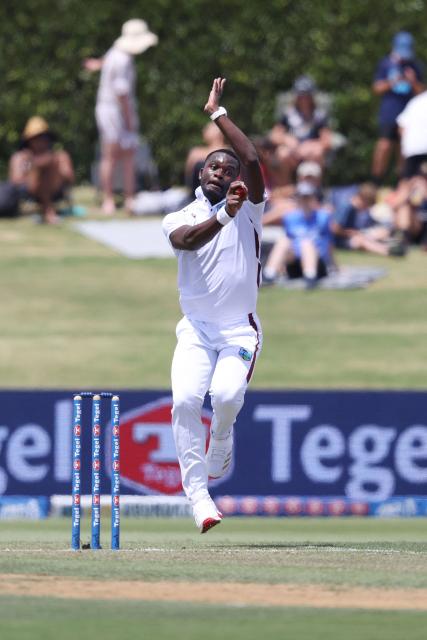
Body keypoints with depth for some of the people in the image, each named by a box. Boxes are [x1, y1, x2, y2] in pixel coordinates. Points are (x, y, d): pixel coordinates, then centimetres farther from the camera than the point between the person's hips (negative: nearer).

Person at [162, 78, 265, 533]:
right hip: (195, 329, 2)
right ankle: (197, 494, -15)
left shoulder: (247, 211, 1)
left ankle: (221, 438, 8)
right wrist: (223, 216, -37)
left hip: (240, 329, -2)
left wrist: (216, 113, -9)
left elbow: (252, 160, -15)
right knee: (185, 400, -20)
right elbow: (185, 241, -21)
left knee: (227, 394, -27)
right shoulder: (179, 219, 4)